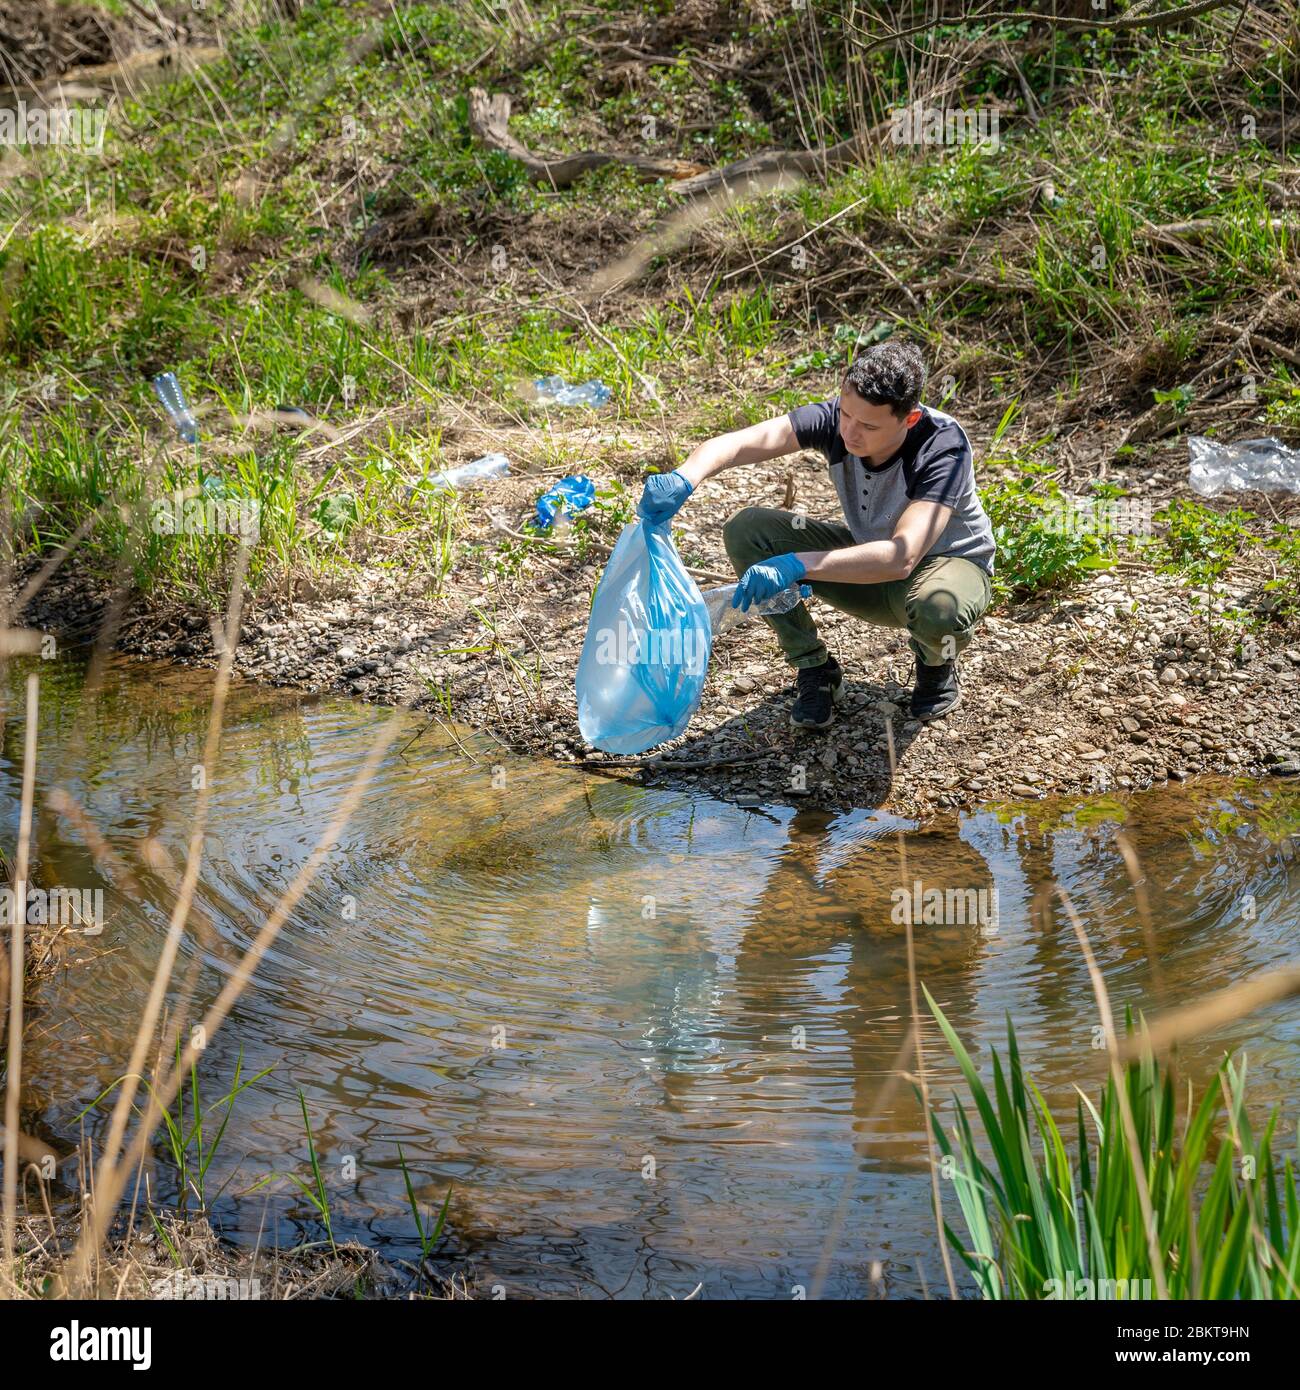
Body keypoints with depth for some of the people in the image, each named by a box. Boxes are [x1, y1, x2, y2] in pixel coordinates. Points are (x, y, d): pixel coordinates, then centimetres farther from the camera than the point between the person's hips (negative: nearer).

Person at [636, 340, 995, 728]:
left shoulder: (944, 448, -34)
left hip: (948, 562, -4)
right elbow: (736, 444, -33)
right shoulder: (835, 418, -22)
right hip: (868, 556, 4)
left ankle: (937, 662, -1)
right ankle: (815, 671, -2)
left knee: (938, 609, -43)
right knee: (746, 530, -17)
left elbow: (901, 558, -46)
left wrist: (796, 565, -55)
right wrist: (684, 478, -55)